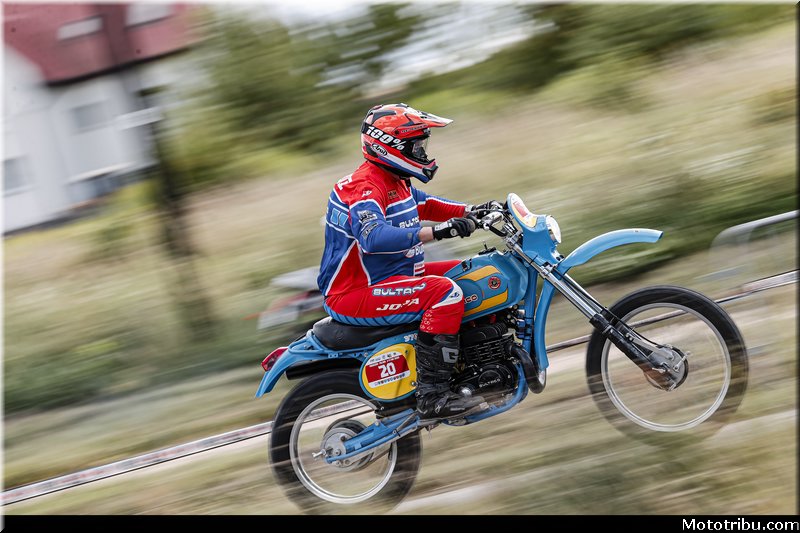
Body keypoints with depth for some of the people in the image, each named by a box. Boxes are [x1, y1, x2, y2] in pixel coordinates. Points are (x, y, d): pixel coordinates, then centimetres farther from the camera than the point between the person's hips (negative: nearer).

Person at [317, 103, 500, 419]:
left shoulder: (395, 182, 12)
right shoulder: (364, 188, -21)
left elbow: (424, 204, 26)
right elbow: (374, 237, -39)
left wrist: (473, 212, 10)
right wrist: (438, 232, -43)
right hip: (356, 295, -11)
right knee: (445, 293, -29)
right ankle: (431, 396, -28)